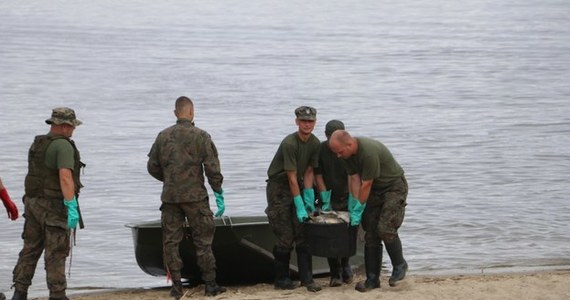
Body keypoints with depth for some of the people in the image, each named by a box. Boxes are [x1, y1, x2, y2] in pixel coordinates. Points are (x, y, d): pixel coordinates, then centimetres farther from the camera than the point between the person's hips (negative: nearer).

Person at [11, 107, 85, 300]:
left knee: (30, 250, 11)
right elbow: (65, 177, -25)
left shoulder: (37, 144, 11)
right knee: (56, 253, -3)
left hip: (33, 202, 8)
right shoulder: (63, 145, -15)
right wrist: (72, 208, -27)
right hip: (55, 207, -8)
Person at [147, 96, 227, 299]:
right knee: (203, 241, 5)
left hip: (170, 197, 3)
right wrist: (219, 195, -2)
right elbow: (212, 169, -9)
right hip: (195, 197, -2)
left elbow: (152, 167, 8)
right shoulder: (201, 136, -6)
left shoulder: (163, 136, 4)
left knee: (171, 241, 7)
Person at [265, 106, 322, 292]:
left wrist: (308, 198, -6)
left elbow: (309, 172, 3)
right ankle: (282, 279, 5)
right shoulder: (289, 144, -23)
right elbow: (292, 177, -22)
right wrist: (299, 206, -21)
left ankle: (307, 279, 0)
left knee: (303, 235, -1)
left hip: (298, 186, 6)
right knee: (285, 237, -7)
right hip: (279, 188, -6)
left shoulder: (315, 143, -1)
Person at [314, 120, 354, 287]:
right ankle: (335, 275, 0)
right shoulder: (320, 150, -10)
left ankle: (345, 267, 24)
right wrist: (325, 200, -12)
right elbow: (318, 175, -7)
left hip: (346, 198, 0)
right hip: (329, 198, 0)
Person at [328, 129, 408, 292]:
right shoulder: (348, 153, -7)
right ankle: (372, 279, 7)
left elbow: (366, 185, -27)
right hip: (375, 190, 8)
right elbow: (354, 178, -4)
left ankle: (399, 266, 3)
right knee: (370, 234, 2)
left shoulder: (369, 152, -33)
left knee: (385, 228, -20)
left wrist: (358, 211, -20)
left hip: (394, 186, -8)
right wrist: (353, 208, -9)